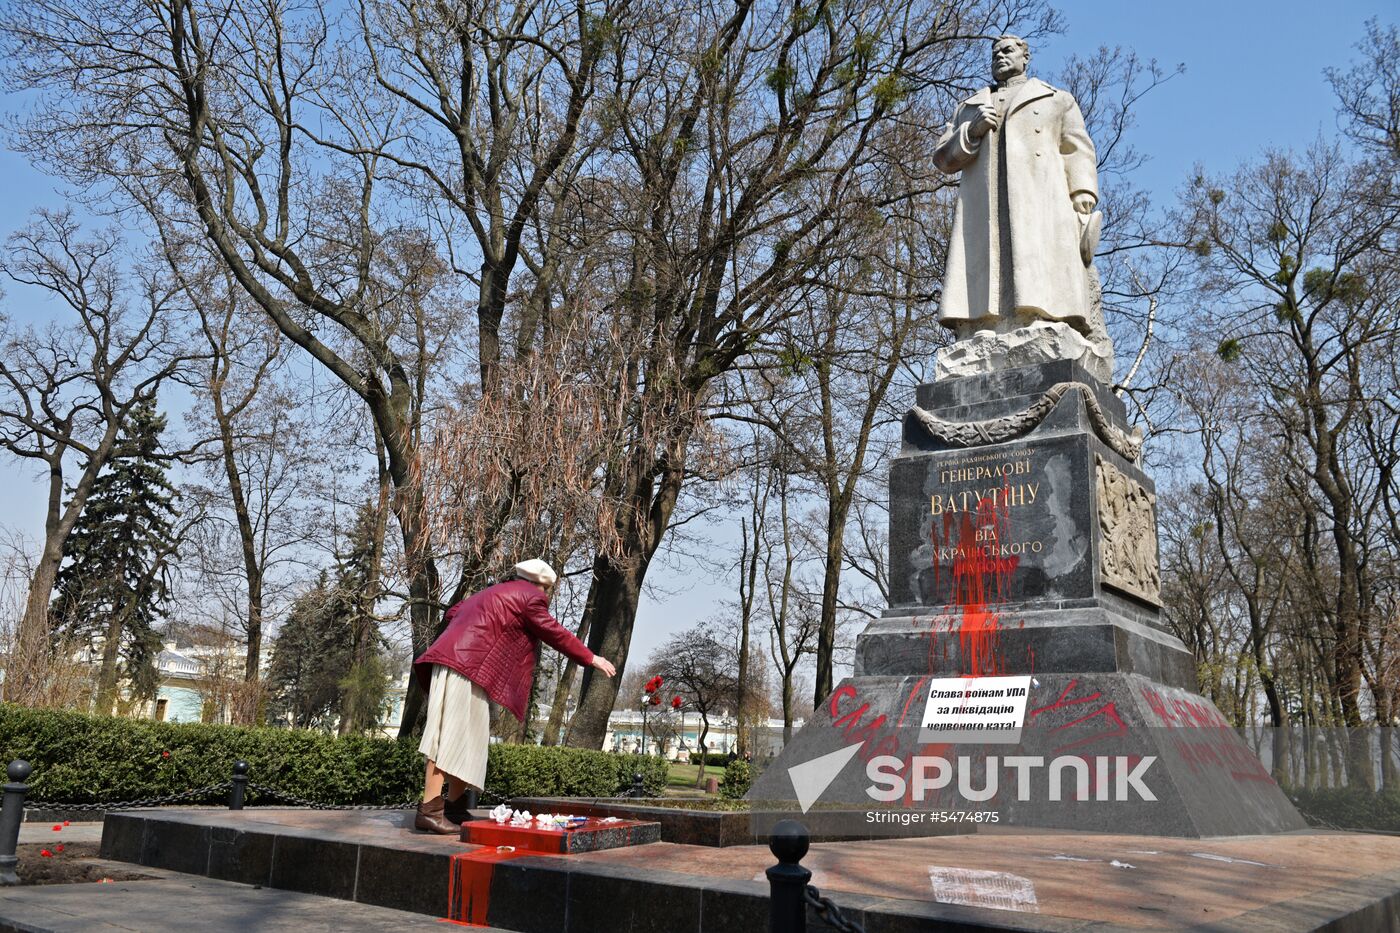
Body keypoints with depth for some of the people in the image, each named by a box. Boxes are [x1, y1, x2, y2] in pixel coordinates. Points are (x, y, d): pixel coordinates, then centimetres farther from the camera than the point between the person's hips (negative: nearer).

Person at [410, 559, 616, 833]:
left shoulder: (496, 592, 28)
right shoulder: (530, 596, 2)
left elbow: (453, 613, 29)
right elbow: (554, 633, 3)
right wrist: (591, 658, 10)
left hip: (452, 660, 10)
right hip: (467, 666, -10)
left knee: (466, 740, 11)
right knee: (451, 736, -14)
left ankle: (455, 806, 11)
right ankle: (429, 810, -19)